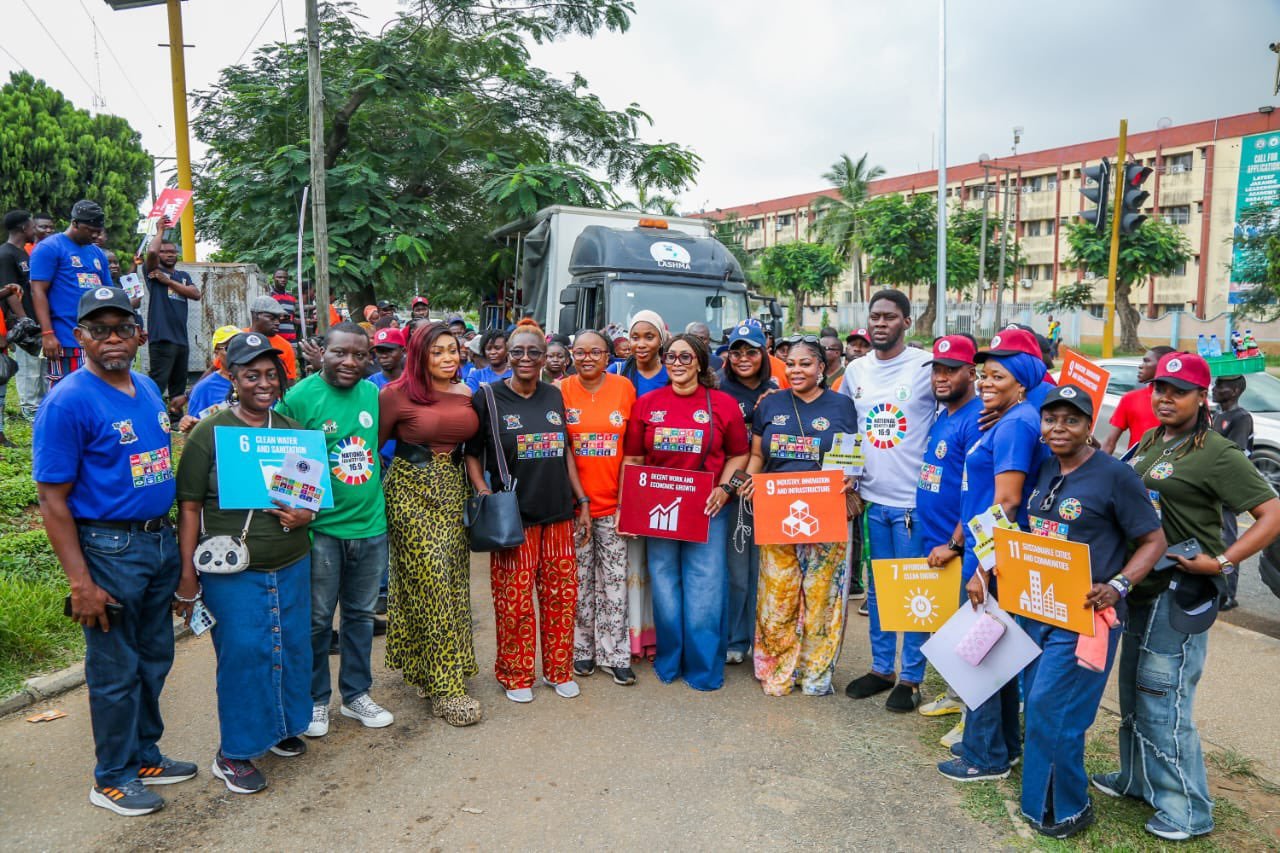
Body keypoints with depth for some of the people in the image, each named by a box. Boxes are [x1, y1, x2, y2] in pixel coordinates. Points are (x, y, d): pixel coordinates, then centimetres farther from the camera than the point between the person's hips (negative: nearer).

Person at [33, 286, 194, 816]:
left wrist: (178, 540, 12)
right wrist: (80, 583, -18)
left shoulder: (148, 388, 8)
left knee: (155, 659, 18)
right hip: (109, 549, -7)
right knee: (116, 672, 7)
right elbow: (52, 500, -15)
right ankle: (112, 779, 26)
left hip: (161, 540, 7)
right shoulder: (68, 402, -14)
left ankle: (145, 757, 36)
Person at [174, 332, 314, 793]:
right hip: (232, 570, -5)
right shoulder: (209, 432, -6)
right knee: (242, 655, 1)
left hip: (292, 565, 5)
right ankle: (234, 753, 20)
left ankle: (283, 726, 35)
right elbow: (189, 506, -6)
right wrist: (187, 577, -8)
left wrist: (306, 513, -6)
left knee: (293, 649, 13)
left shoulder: (293, 430, 8)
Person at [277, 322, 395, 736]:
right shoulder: (298, 397, -12)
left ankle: (356, 694, 32)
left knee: (361, 615, 16)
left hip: (370, 525, 5)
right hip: (321, 529, -5)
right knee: (317, 620, 8)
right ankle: (315, 700, 27)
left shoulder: (373, 394, 4)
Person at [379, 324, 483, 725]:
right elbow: (373, 443, -2)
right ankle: (444, 687, 3)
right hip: (410, 490, -6)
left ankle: (423, 669, 27)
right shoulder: (397, 394, -8)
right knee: (430, 581, -6)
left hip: (453, 489, 6)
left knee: (452, 581, 8)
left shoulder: (467, 395, 7)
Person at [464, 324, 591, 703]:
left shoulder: (554, 395, 9)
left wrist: (582, 501, 12)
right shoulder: (488, 397, -3)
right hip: (514, 516, -4)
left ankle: (559, 670, 29)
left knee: (562, 594, 10)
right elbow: (472, 454, 0)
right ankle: (515, 675, 24)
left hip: (558, 514, 4)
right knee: (515, 600, 3)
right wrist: (485, 495, -14)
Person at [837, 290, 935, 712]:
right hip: (872, 498, 5)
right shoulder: (856, 370, 7)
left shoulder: (927, 366, -9)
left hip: (914, 500, -5)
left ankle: (911, 678, 19)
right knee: (877, 587, 15)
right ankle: (881, 668, 30)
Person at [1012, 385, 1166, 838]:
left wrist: (1117, 587, -21)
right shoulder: (1043, 470, 7)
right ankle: (1044, 798, 34)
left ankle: (1065, 808, 19)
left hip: (1084, 615, -6)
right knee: (1037, 705, 15)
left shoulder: (1115, 475, -12)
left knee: (1051, 710, -3)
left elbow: (1154, 540, -9)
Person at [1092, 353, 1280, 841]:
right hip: (1142, 584, 8)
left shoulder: (1216, 453, -14)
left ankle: (1187, 809, 14)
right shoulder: (1149, 442, 9)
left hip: (1183, 591, -8)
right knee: (1134, 690, 18)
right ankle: (1136, 779, 35)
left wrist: (1222, 562, -21)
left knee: (1164, 699, -2)